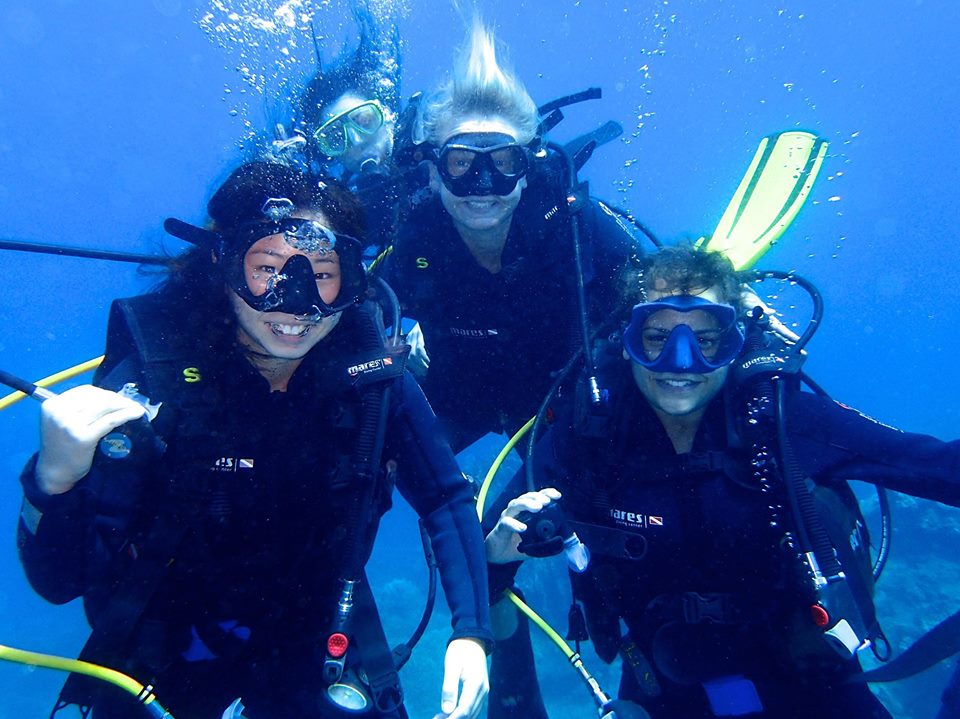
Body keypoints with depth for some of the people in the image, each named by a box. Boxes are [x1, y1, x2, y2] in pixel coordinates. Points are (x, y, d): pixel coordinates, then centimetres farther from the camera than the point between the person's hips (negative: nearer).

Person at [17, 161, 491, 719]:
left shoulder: (372, 376, -19)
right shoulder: (148, 378, -25)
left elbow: (447, 500, -6)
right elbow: (58, 581, -22)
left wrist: (471, 632, -14)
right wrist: (55, 480, -42)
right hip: (167, 650, -1)